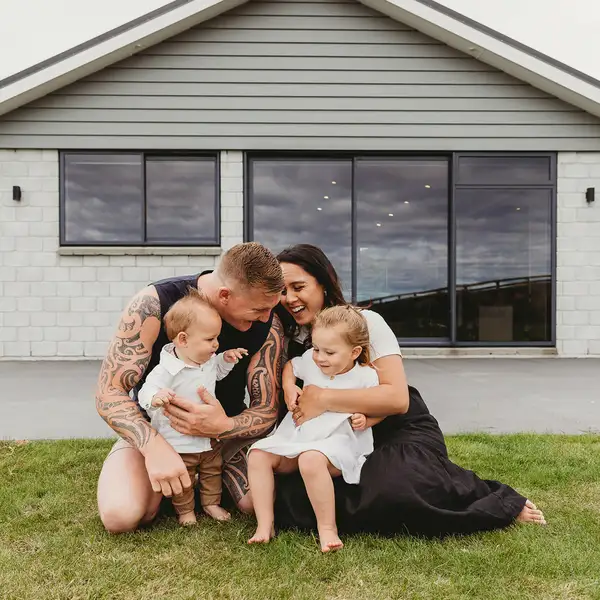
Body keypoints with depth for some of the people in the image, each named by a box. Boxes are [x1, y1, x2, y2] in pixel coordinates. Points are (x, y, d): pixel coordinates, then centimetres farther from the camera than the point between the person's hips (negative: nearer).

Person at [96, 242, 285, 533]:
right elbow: (108, 392, -24)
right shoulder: (154, 305, -26)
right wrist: (155, 446, -42)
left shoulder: (268, 325, -19)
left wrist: (223, 427, -39)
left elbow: (267, 410, -16)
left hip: (225, 427, 2)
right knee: (121, 515, -27)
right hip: (152, 428, -1)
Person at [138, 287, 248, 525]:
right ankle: (185, 510, 36)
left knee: (213, 470, 21)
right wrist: (156, 397, -55)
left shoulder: (209, 361, -5)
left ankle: (211, 503, 41)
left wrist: (226, 359, -1)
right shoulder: (166, 370, -29)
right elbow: (146, 391, -32)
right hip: (178, 443, -6)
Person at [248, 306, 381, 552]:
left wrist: (364, 420, -15)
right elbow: (289, 365, 23)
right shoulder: (310, 361, 3)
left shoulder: (365, 377, -6)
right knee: (258, 454, -12)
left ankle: (327, 527, -19)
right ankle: (264, 525, -9)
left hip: (337, 442, -5)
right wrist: (289, 388, 5)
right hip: (295, 437, 6)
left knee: (311, 459, -38)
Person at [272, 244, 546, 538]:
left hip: (403, 435, -4)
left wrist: (323, 399, -27)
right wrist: (293, 397, -21)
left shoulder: (365, 322, -11)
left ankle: (500, 502, -7)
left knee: (389, 492, -35)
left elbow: (397, 398, -22)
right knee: (286, 499, -21)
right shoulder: (292, 341, 5)